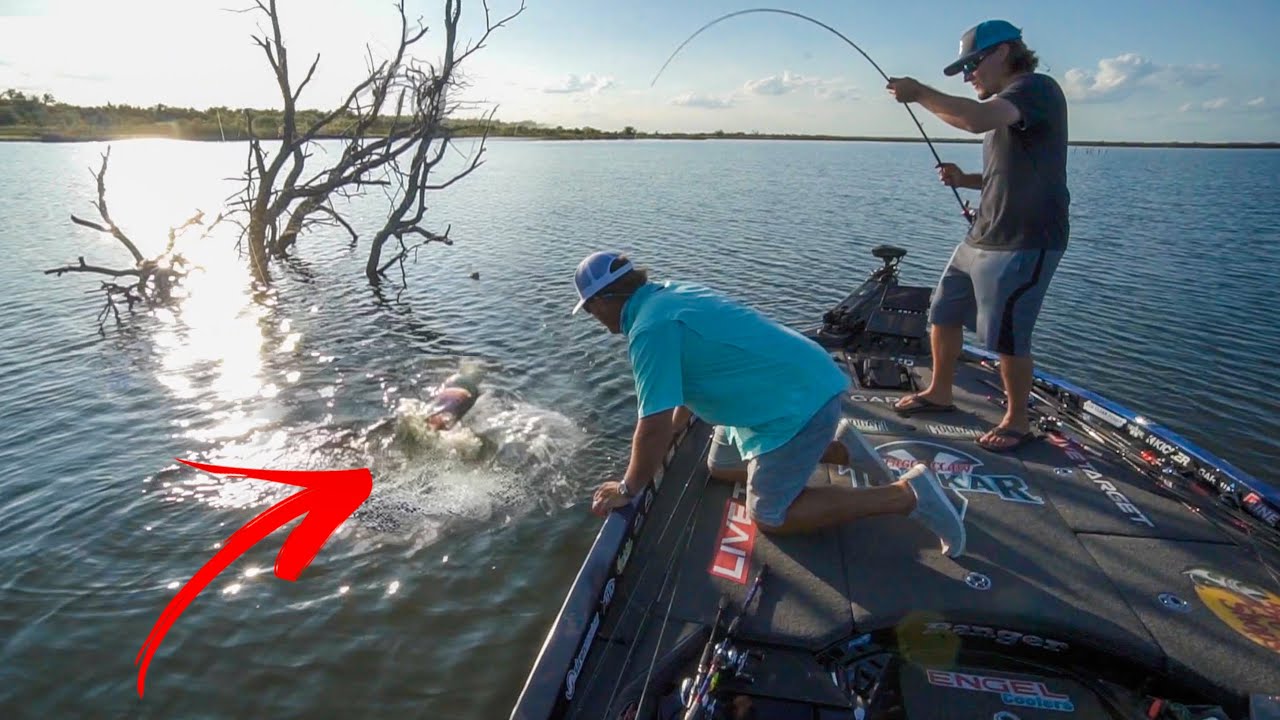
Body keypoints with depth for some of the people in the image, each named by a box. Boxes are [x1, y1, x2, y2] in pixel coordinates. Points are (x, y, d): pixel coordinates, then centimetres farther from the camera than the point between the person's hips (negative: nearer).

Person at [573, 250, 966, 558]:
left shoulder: (649, 329, -21)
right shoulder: (669, 293, 9)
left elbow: (654, 427, -22)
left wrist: (627, 489, -6)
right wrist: (665, 436, 32)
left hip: (798, 401, -10)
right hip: (802, 381, 10)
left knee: (770, 516, 2)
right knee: (721, 467, 22)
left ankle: (906, 495, 0)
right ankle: (835, 445, 21)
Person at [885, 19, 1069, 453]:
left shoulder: (1037, 88, -11)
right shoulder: (1004, 106, 19)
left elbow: (976, 119, -31)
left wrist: (919, 92, -19)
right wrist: (963, 180, 9)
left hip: (1025, 244, -10)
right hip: (981, 238, 10)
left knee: (1006, 337, -4)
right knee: (943, 314, 14)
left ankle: (1017, 422, 15)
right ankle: (939, 393, 31)